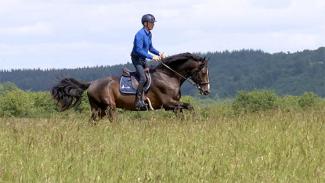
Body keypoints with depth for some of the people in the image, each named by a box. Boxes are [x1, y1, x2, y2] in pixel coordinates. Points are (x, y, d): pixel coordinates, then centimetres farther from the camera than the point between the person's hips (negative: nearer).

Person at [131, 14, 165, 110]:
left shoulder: (149, 34, 8)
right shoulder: (140, 34, -21)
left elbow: (150, 48, 19)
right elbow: (139, 50, -27)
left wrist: (158, 53, 1)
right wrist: (152, 57, -28)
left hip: (143, 59, 10)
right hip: (136, 58, -10)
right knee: (143, 78, -21)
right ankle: (138, 101, -21)